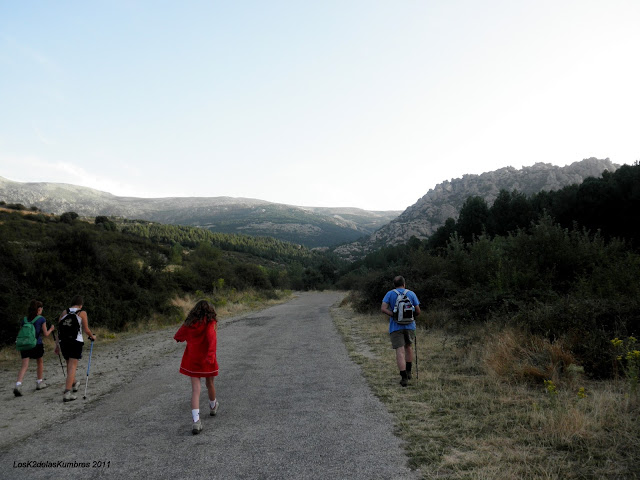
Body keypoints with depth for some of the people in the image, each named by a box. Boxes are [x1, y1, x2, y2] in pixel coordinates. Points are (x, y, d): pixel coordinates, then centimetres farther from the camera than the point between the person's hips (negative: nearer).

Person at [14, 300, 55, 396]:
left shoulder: (24, 319, 8)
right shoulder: (41, 319, -5)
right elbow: (46, 334, -3)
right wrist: (51, 329, 16)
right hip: (37, 344, -3)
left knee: (24, 365, -2)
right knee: (40, 362, 19)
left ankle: (18, 385, -20)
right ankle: (39, 383, 28)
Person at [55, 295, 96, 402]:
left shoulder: (64, 312, 11)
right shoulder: (82, 313, 0)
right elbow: (86, 330, -2)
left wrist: (57, 344, 15)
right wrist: (92, 336, 17)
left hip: (63, 341, 5)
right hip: (76, 341, -4)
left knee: (69, 364, 22)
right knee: (72, 366, -4)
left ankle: (74, 383, 41)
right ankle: (67, 393, -12)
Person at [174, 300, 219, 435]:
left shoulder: (190, 323, 1)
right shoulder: (210, 323, -10)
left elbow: (181, 334, 19)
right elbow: (212, 338, -27)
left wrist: (177, 337, 42)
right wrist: (211, 354, -36)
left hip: (192, 360, 2)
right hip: (206, 360, -2)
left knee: (195, 390, -2)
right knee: (209, 384, 21)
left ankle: (196, 421, -15)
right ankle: (213, 406, 46)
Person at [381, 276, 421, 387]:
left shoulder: (390, 294, 2)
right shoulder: (411, 294, 4)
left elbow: (383, 308, -12)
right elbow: (418, 311, 3)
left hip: (395, 327, -2)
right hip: (410, 326, 2)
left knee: (400, 351, -4)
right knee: (408, 347, 24)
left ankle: (404, 378, -9)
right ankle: (408, 372, 28)